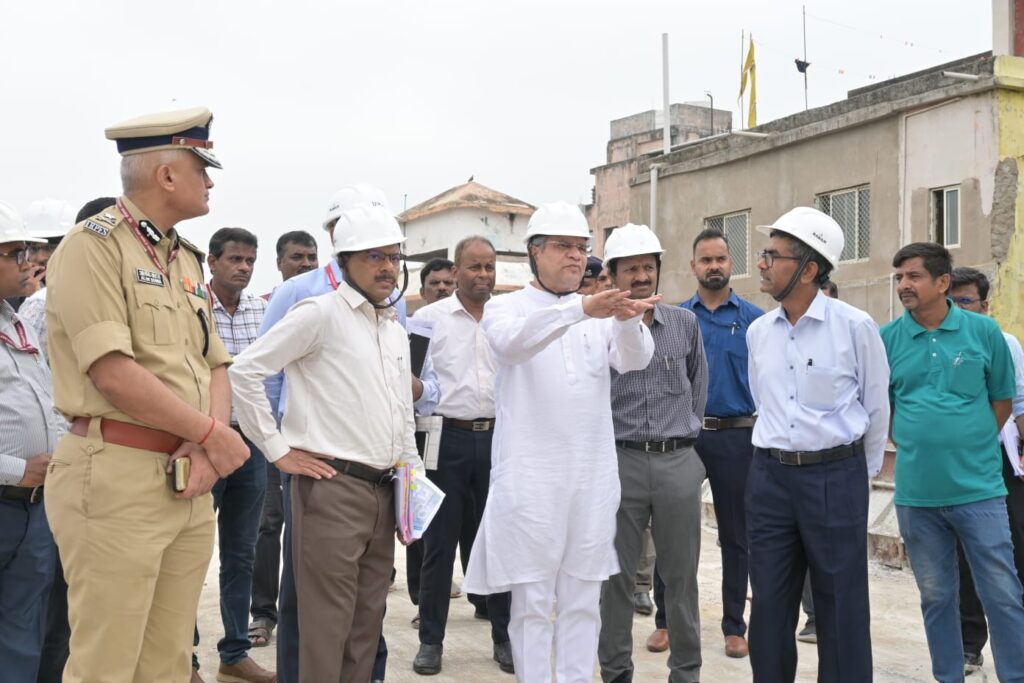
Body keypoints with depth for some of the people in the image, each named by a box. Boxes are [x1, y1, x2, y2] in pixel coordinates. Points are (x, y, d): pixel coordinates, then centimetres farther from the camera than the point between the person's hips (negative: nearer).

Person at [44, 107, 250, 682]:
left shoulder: (186, 261, 17)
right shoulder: (95, 244, -8)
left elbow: (216, 368, 15)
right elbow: (113, 372, -18)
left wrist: (207, 445, -4)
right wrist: (213, 434, -11)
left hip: (190, 481, 7)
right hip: (117, 474, -7)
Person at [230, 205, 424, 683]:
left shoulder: (397, 332, 17)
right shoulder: (320, 314, -7)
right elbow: (245, 370, -13)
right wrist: (277, 449, -11)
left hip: (382, 490, 7)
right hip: (332, 486, -7)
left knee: (367, 621, 13)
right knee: (328, 622, -2)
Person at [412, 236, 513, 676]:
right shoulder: (430, 317, 1)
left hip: (498, 438, 2)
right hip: (448, 438, -2)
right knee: (440, 541, 5)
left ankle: (504, 636, 21)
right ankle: (431, 639, 17)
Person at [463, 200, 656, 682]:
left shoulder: (602, 314, 10)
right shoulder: (506, 308, 0)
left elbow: (634, 359, -8)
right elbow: (512, 341, -24)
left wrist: (628, 320, -31)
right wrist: (581, 308, -39)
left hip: (593, 477, 4)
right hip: (530, 478, -3)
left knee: (583, 600, 11)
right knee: (532, 601, 4)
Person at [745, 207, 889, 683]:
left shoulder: (855, 327, -9)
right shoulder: (757, 331, 5)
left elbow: (876, 409, 1)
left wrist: (860, 473, 9)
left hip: (835, 478, -4)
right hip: (769, 476, 4)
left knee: (842, 607, 5)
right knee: (769, 604, 10)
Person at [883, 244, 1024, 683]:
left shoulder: (983, 331, -2)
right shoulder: (887, 338, 0)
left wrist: (969, 446, 8)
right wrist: (915, 445, 8)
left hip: (978, 487, -1)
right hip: (915, 491, 2)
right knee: (936, 596, 13)